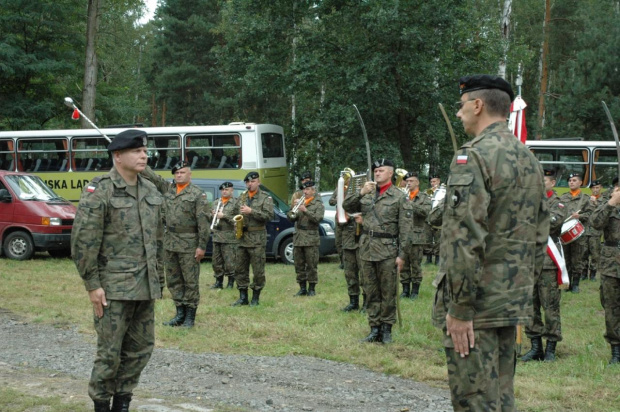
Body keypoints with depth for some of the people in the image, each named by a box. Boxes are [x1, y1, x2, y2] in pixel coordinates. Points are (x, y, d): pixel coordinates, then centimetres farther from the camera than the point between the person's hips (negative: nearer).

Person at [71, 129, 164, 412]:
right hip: (113, 287, -6)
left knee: (141, 347, 9)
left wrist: (158, 279, 15)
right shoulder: (99, 191, -9)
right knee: (110, 351, -1)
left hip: (145, 288, 6)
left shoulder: (151, 192, 11)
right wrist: (92, 285, -14)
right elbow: (83, 241, -12)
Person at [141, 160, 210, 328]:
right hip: (170, 242, 6)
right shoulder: (168, 188, 10)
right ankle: (180, 313, 20)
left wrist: (202, 246, -15)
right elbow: (151, 176, 11)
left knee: (191, 281, 0)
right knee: (173, 280, 11)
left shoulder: (198, 194, -8)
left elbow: (204, 222, -11)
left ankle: (190, 316, 7)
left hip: (189, 244, -6)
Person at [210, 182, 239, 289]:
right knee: (216, 260, 8)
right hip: (216, 236, 6)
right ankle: (219, 281, 17)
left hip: (229, 237, -6)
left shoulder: (236, 203, -2)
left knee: (230, 262, -4)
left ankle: (231, 282, 6)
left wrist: (224, 216, -16)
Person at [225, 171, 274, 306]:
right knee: (240, 269, 7)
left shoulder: (266, 198, -1)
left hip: (257, 240, -5)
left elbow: (268, 215, -12)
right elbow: (232, 212, 22)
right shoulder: (241, 197, 15)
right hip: (242, 238, 5)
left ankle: (255, 298, 5)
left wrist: (251, 211, -18)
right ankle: (243, 297, 15)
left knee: (258, 270, -4)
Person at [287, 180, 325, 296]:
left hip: (311, 239, -5)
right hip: (298, 237, 5)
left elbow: (317, 219, -12)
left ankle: (312, 288, 3)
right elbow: (291, 217, 9)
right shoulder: (300, 202, 16)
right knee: (299, 265, 5)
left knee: (311, 265, -4)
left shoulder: (318, 204, 2)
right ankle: (302, 288, 12)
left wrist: (305, 210, -21)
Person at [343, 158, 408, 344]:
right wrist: (360, 193, -9)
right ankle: (374, 329, 15)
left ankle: (386, 329, 9)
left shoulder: (399, 196, -1)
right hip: (367, 249, 5)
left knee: (388, 293, 0)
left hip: (387, 251, -5)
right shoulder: (367, 194, 13)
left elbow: (404, 228, -5)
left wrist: (402, 254, -10)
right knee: (372, 293, 9)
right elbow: (347, 206, 7)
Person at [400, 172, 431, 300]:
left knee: (416, 265, 1)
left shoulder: (424, 198, 4)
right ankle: (405, 290, 14)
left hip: (416, 236, -3)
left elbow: (426, 212, -13)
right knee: (404, 264, 6)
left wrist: (411, 204, -21)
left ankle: (415, 290, 9)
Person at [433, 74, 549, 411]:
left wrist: (459, 309, -19)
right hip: (512, 303, 9)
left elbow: (466, 240, -21)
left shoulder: (473, 156, -14)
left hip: (477, 305, -9)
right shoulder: (529, 159, 14)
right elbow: (539, 236, 17)